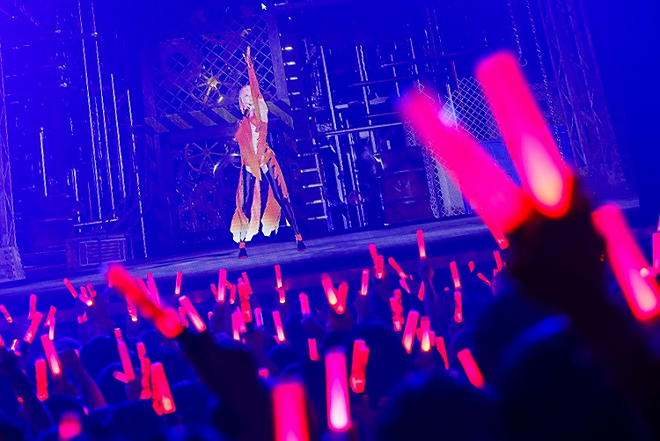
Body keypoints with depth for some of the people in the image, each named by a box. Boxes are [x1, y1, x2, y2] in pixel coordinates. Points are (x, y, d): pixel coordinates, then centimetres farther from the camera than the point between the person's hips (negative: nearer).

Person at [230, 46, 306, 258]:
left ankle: (298, 237, -2)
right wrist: (251, 161, 1)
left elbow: (255, 88, -4)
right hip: (249, 163, 3)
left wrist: (249, 65, -7)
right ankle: (242, 244, 3)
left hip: (266, 160, -3)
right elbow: (242, 145, 14)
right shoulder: (243, 123, 16)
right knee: (246, 202, -1)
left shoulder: (261, 113, 5)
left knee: (280, 197, -5)